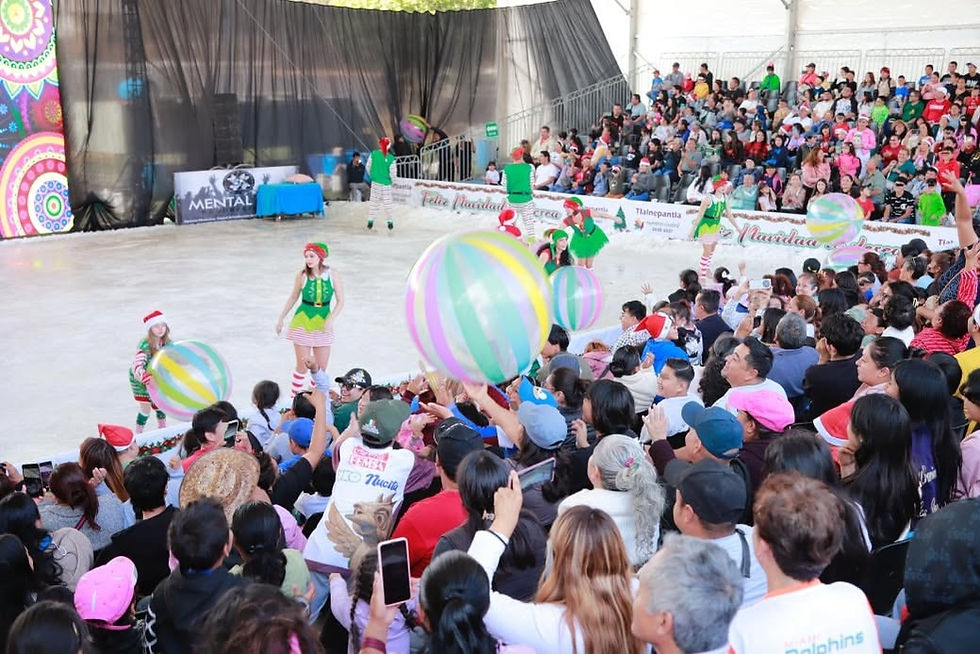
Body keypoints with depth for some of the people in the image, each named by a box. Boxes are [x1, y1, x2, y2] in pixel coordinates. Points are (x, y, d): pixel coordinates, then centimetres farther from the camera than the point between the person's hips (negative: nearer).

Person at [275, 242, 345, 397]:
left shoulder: (333, 275, -6)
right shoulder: (302, 275, -7)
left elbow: (340, 301, -3)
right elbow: (293, 298, 8)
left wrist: (330, 320, -16)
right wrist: (281, 318, 12)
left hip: (323, 324, 1)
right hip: (303, 322, -1)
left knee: (321, 367, 6)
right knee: (302, 366, -1)